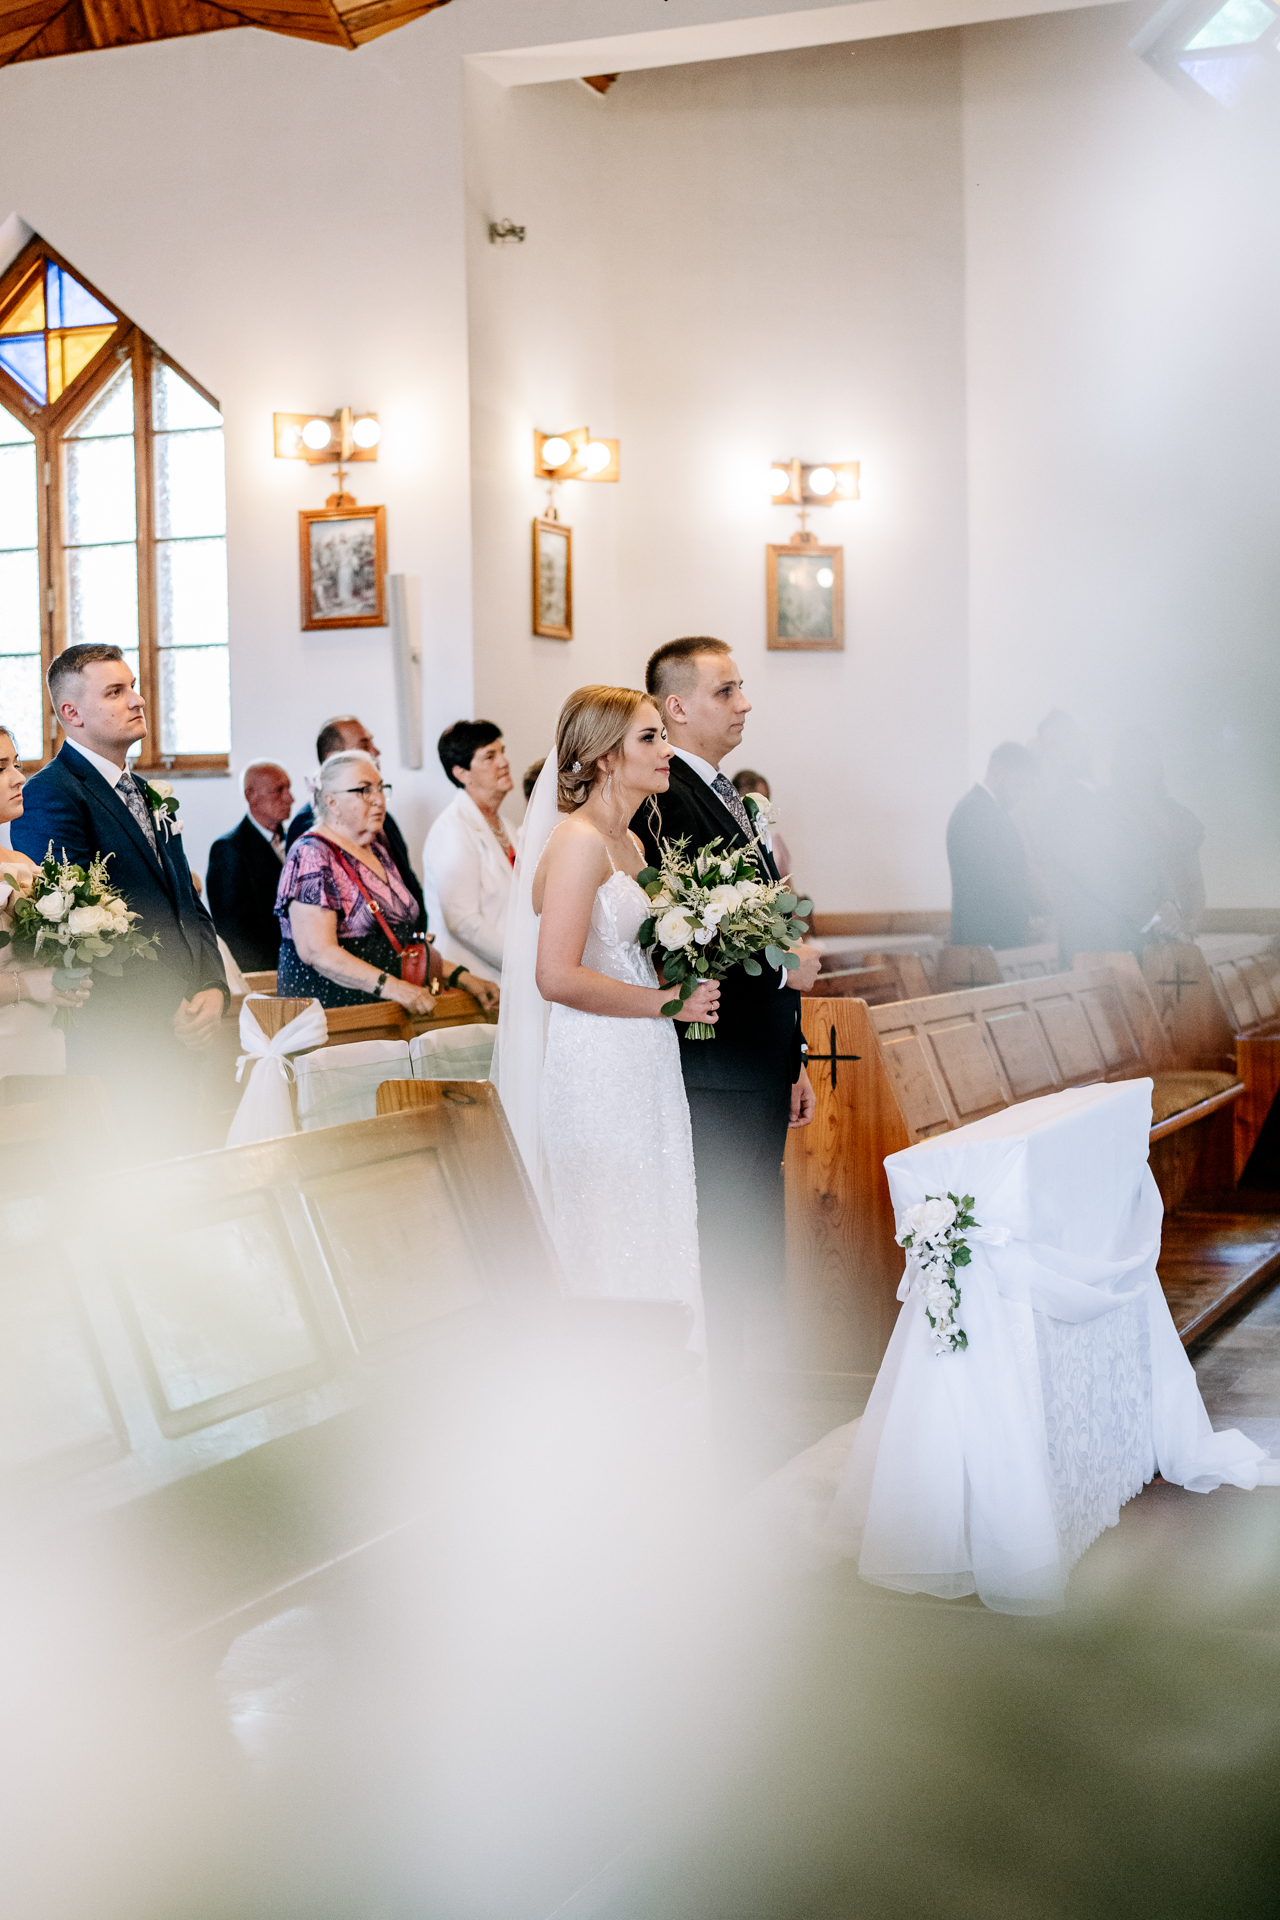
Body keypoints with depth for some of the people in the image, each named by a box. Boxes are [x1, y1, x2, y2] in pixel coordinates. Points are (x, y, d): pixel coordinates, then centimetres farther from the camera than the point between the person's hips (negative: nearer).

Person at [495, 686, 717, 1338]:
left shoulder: (629, 844, 15)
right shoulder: (578, 839, -14)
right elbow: (558, 977, -22)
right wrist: (668, 1002, -14)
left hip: (643, 1066, 9)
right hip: (598, 1070, -9)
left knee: (650, 1236, 12)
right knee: (610, 1242, -3)